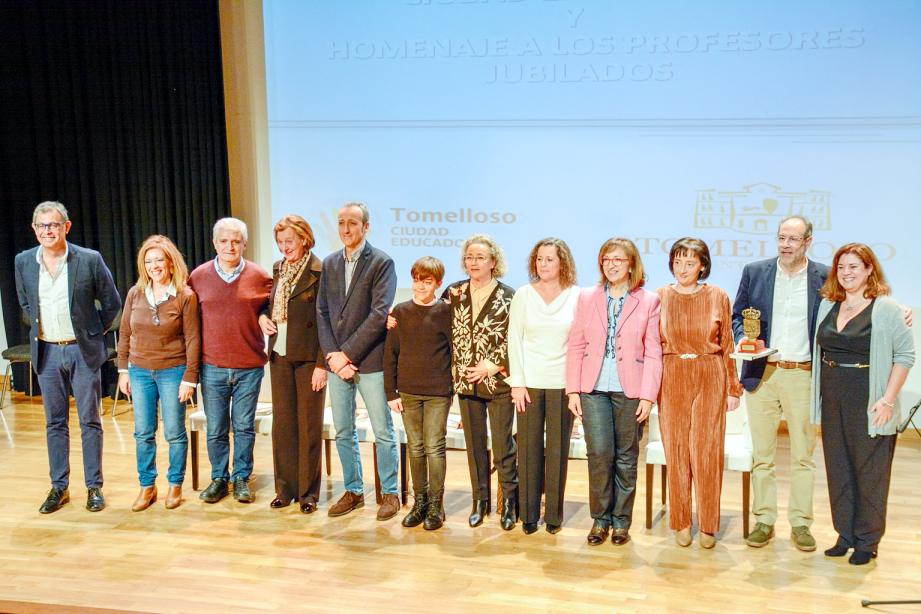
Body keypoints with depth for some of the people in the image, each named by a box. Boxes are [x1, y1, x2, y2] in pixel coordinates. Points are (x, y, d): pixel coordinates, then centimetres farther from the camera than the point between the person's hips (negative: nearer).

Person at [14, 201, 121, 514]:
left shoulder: (89, 259, -9)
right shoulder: (23, 262, 1)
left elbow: (112, 303, 1)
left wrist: (93, 333, 3)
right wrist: (40, 329, 13)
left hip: (82, 350, -3)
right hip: (47, 352, 3)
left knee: (90, 421, 4)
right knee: (55, 423, 10)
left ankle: (94, 487, 13)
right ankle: (59, 487, 20)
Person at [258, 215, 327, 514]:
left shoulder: (319, 271, -10)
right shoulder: (278, 269, 10)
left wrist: (322, 364, -15)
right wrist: (263, 317, 1)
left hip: (308, 357, -6)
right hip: (280, 355, 6)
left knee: (309, 425, 4)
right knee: (282, 422, 10)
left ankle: (308, 492, 15)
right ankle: (285, 489, 21)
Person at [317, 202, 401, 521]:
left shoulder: (381, 262, -7)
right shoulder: (330, 263, 10)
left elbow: (379, 314, -14)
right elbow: (322, 312, 8)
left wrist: (347, 353, -15)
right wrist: (332, 355, -5)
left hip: (370, 361, -5)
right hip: (338, 361, 5)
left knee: (383, 432, 3)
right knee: (343, 432, 13)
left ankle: (390, 493, 17)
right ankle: (353, 491, 26)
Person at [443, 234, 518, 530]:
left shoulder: (508, 297, -5)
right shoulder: (454, 292, 6)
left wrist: (490, 366, -12)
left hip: (498, 382, -3)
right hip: (465, 381, 4)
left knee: (503, 445, 1)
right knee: (474, 444, 11)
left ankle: (510, 500, 18)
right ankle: (480, 500, 23)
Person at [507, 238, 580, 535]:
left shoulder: (576, 296, 2)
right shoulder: (523, 294, 3)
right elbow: (514, 340, 2)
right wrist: (517, 383, -3)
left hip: (562, 383, 0)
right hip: (529, 383, 0)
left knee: (558, 449, 4)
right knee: (529, 447, 4)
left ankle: (554, 513, 17)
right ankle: (528, 513, 15)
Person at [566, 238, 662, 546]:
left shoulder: (649, 301, 3)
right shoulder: (587, 298, 8)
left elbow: (653, 353, 0)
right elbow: (576, 347, 6)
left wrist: (648, 396, -7)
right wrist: (573, 390, 0)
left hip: (630, 390, -1)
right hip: (593, 388, 1)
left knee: (626, 457, 6)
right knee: (599, 453, -7)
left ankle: (621, 521, 20)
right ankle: (600, 518, 10)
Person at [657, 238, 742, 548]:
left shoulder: (717, 297, 3)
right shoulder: (660, 297, 4)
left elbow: (727, 345, 6)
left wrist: (733, 388, 4)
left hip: (710, 379, -1)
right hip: (671, 379, 1)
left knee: (707, 451, 0)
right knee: (676, 451, 4)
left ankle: (709, 525, 14)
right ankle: (681, 523, 18)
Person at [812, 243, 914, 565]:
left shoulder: (886, 309, -7)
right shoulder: (828, 305, 9)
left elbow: (905, 354, -8)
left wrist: (888, 399, -14)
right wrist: (819, 398, 7)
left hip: (869, 405, -5)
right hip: (833, 403, 5)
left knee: (870, 472, 4)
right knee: (838, 470, 12)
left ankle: (868, 541, 17)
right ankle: (845, 534, 25)